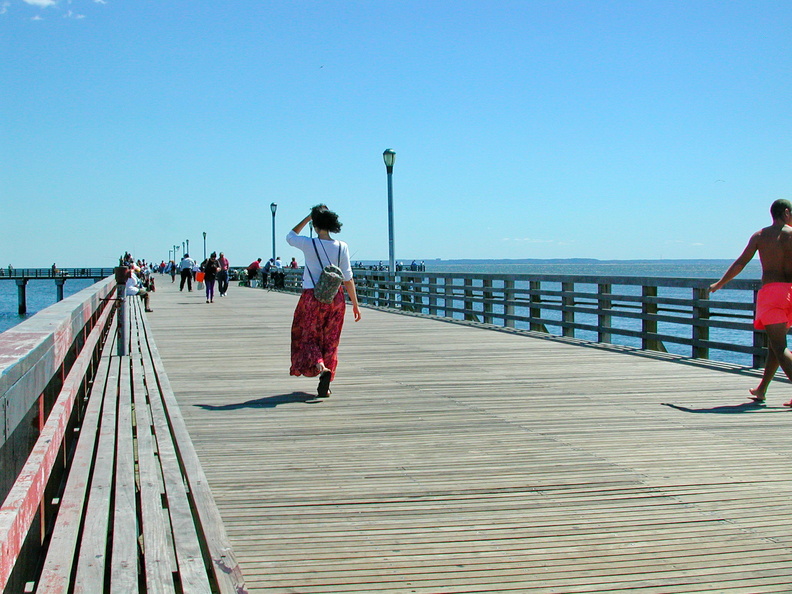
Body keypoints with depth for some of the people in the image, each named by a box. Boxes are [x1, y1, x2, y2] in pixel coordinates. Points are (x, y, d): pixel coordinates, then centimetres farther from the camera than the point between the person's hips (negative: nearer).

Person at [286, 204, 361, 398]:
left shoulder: (309, 244, -8)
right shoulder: (341, 247, -2)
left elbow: (290, 236, 15)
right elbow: (348, 278, -2)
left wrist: (309, 217, 16)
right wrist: (355, 304, 5)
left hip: (312, 297, -2)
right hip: (335, 297, 3)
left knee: (308, 337, 9)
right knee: (330, 340, 11)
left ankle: (320, 366, -19)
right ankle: (325, 385, 11)